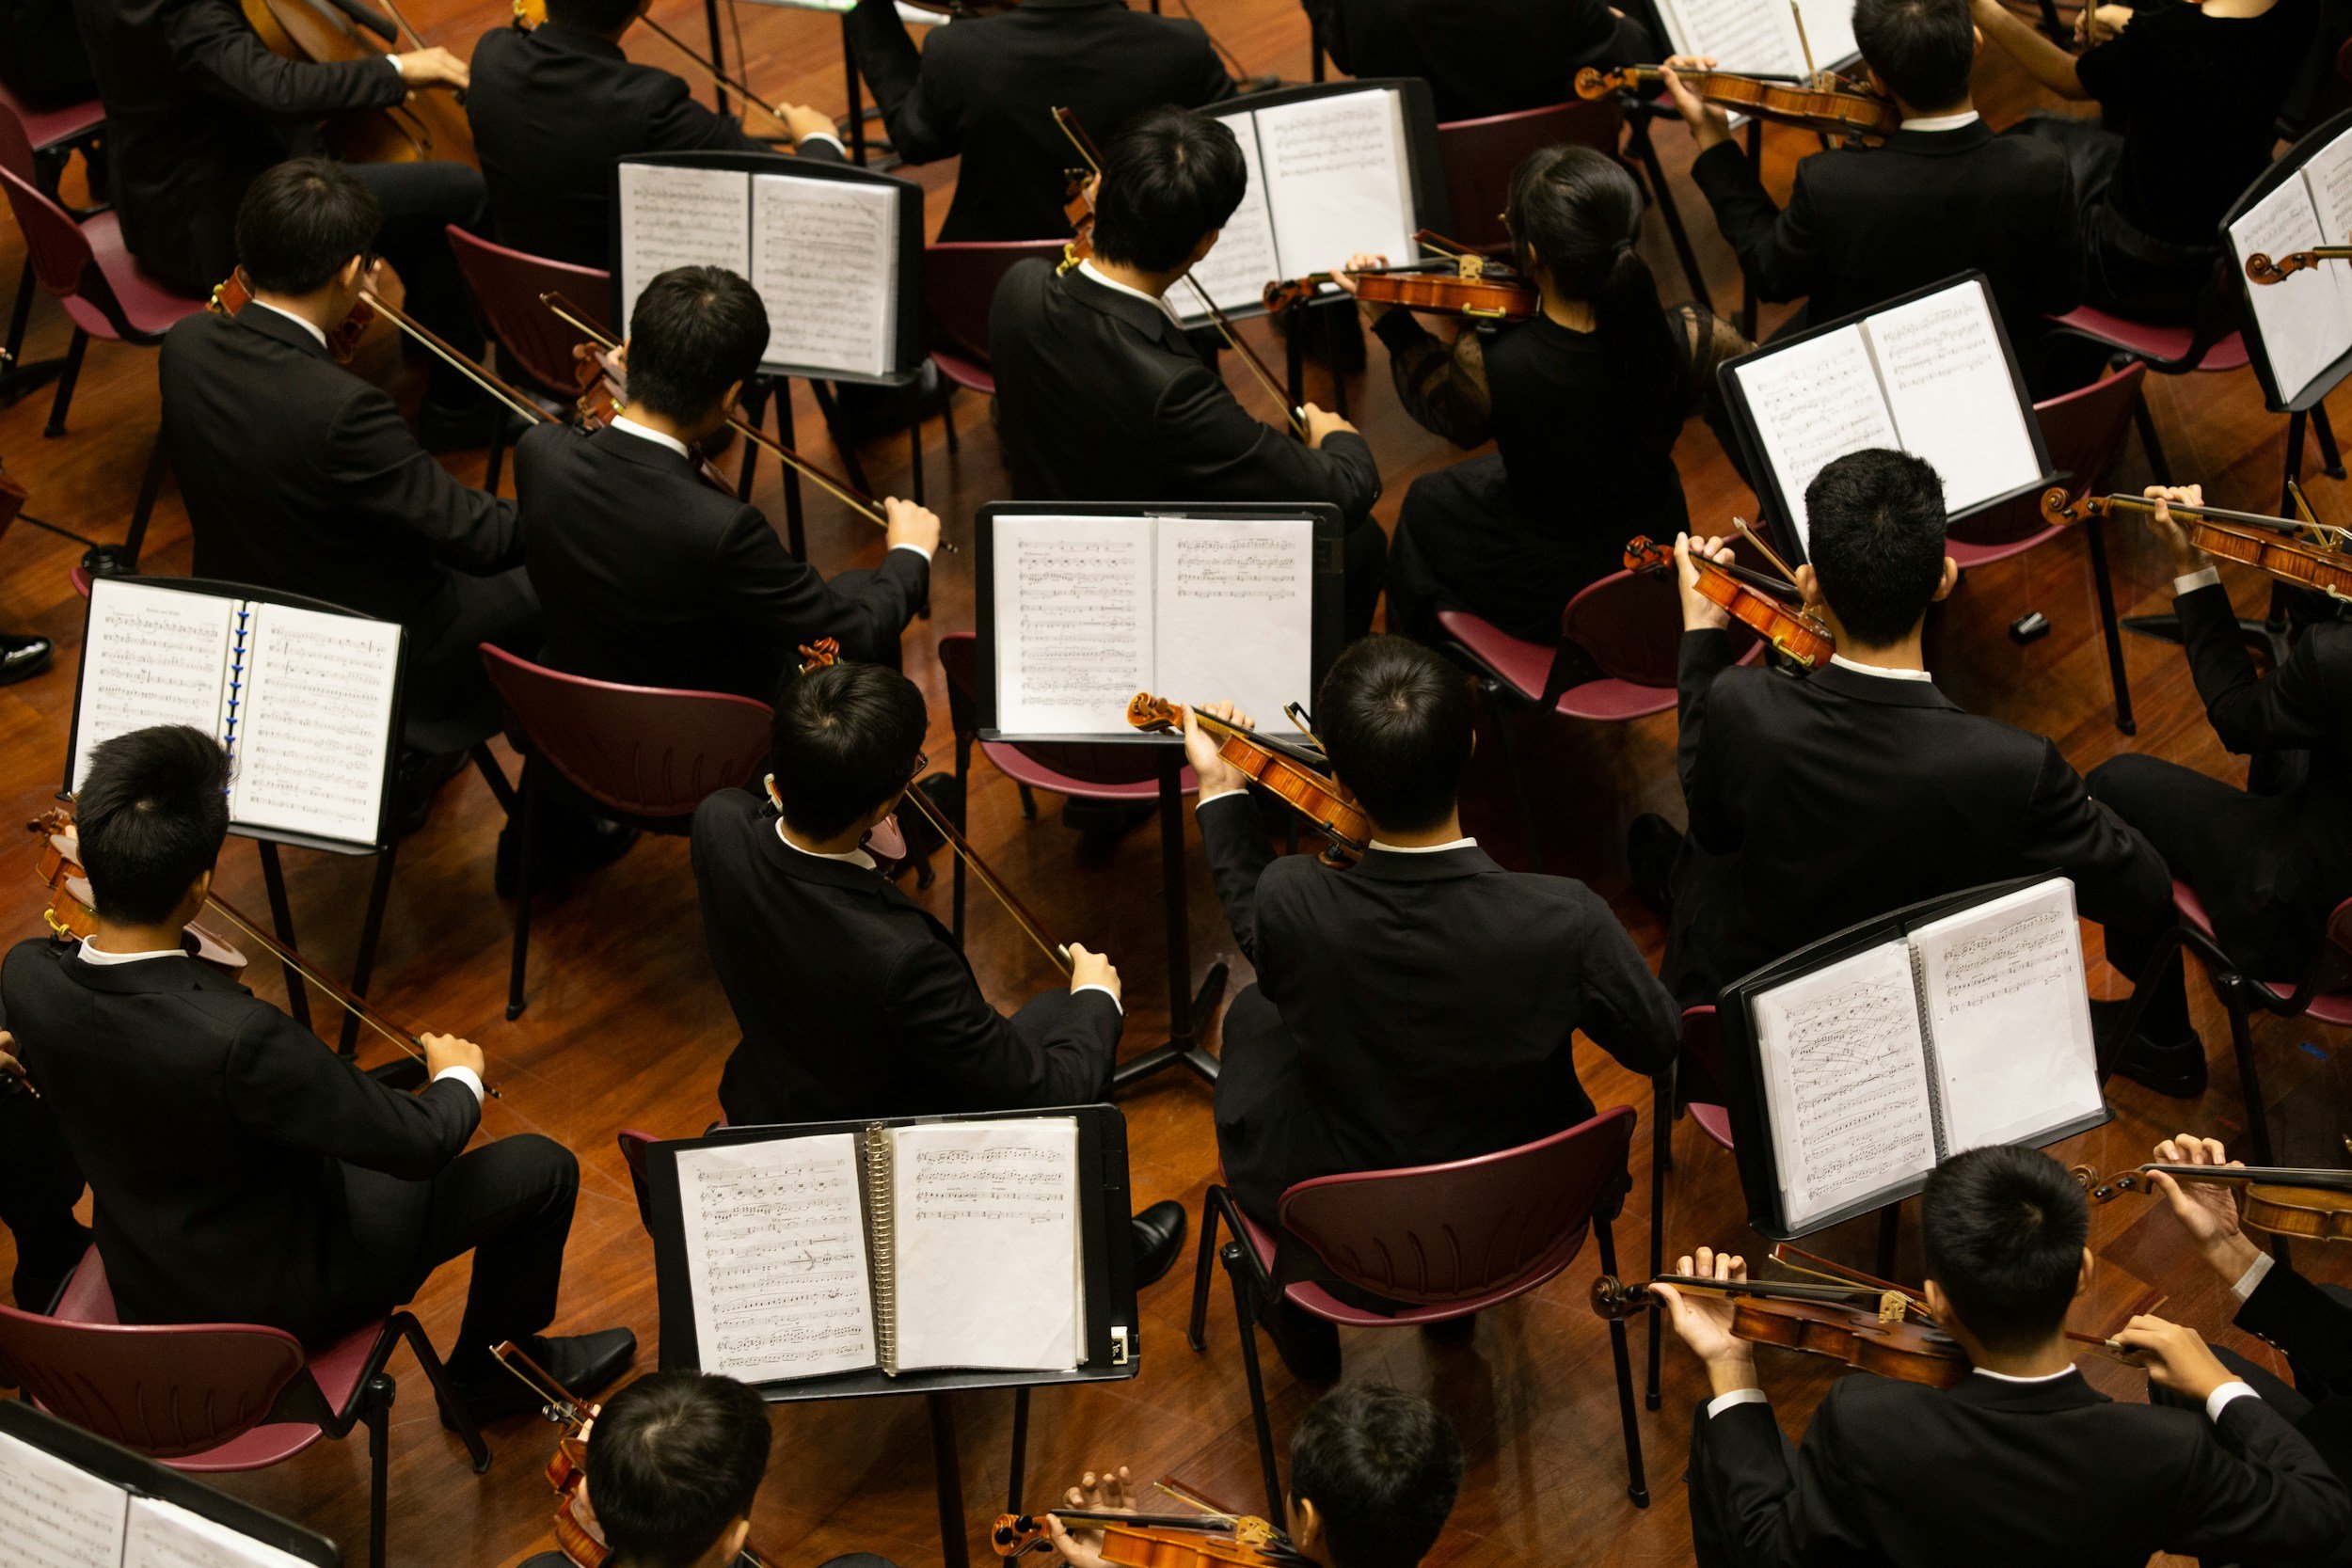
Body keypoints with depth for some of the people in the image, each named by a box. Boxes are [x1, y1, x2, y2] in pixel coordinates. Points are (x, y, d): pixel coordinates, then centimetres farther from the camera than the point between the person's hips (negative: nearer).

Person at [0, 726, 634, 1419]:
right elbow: (417, 1143, -27)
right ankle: (491, 1371, 29)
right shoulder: (237, 1038, -40)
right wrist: (459, 1078, -6)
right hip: (271, 1293, -7)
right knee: (542, 1169, 4)